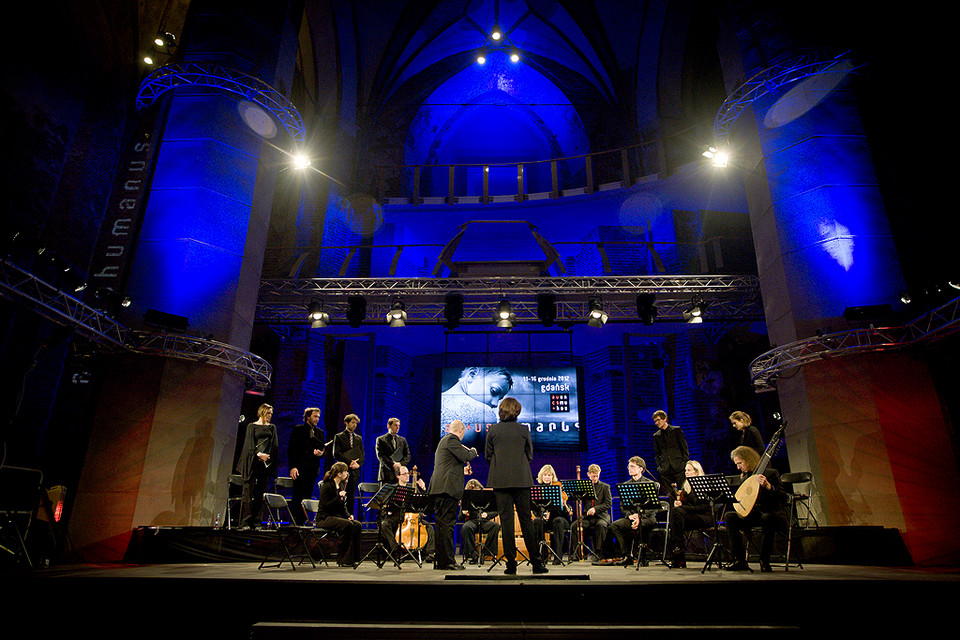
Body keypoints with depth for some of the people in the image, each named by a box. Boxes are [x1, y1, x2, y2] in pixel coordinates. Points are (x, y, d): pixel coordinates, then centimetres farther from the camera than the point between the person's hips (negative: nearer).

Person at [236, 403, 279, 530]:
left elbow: (275, 445, 9)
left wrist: (267, 456, -7)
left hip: (267, 462, 3)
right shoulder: (252, 426, 7)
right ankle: (245, 522, -1)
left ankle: (256, 522, 5)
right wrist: (258, 454, -17)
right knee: (249, 491, -5)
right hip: (253, 462, -3)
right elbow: (250, 444, -2)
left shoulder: (272, 427, 16)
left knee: (261, 493, 1)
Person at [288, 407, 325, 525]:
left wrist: (321, 453, -6)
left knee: (307, 496, 4)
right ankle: (293, 521, 4)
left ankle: (301, 521, 11)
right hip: (299, 468, -4)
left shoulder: (320, 432, 15)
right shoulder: (298, 430, 2)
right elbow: (291, 449, -3)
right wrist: (292, 467, -12)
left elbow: (324, 450, 18)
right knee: (297, 496, -3)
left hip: (313, 469, 4)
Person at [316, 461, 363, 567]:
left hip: (337, 516, 8)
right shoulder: (327, 486, -13)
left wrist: (348, 515, 2)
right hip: (325, 518, -8)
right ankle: (342, 559, -19)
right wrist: (338, 497, -29)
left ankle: (351, 558, -10)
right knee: (347, 525, -31)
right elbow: (325, 506, -20)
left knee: (357, 525, -15)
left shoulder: (340, 485, 12)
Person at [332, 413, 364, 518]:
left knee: (351, 496, 2)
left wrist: (358, 463, -6)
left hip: (354, 470, 3)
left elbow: (362, 455, 14)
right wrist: (349, 462, -12)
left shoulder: (359, 438, 17)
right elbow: (336, 454, -5)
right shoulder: (338, 437, 4)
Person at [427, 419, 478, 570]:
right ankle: (446, 561, -7)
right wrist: (473, 451, 3)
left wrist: (461, 470, 32)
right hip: (448, 487, -10)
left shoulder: (444, 440, 23)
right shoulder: (452, 439, -8)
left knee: (442, 523, 12)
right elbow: (465, 456, -18)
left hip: (439, 488, 10)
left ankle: (439, 560, 17)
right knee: (446, 524, -9)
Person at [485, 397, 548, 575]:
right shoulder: (523, 430, 0)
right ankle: (536, 562, 11)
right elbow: (530, 455, 7)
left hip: (500, 480, 0)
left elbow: (487, 455, 5)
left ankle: (511, 563, 4)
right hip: (521, 479, 1)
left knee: (506, 520, 2)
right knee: (526, 519, 7)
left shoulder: (493, 430, -1)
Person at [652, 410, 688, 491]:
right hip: (665, 470, 3)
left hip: (679, 467, -2)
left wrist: (685, 463, -5)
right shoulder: (656, 435, 14)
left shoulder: (677, 430, 5)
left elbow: (685, 448, 3)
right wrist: (659, 466, 4)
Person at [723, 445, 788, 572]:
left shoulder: (770, 473, -7)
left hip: (771, 513, -6)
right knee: (729, 516, -17)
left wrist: (768, 486, -30)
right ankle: (740, 561, -16)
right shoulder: (744, 477, 13)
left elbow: (783, 499, -15)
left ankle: (764, 561, -22)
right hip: (753, 514, 6)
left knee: (767, 518, -40)